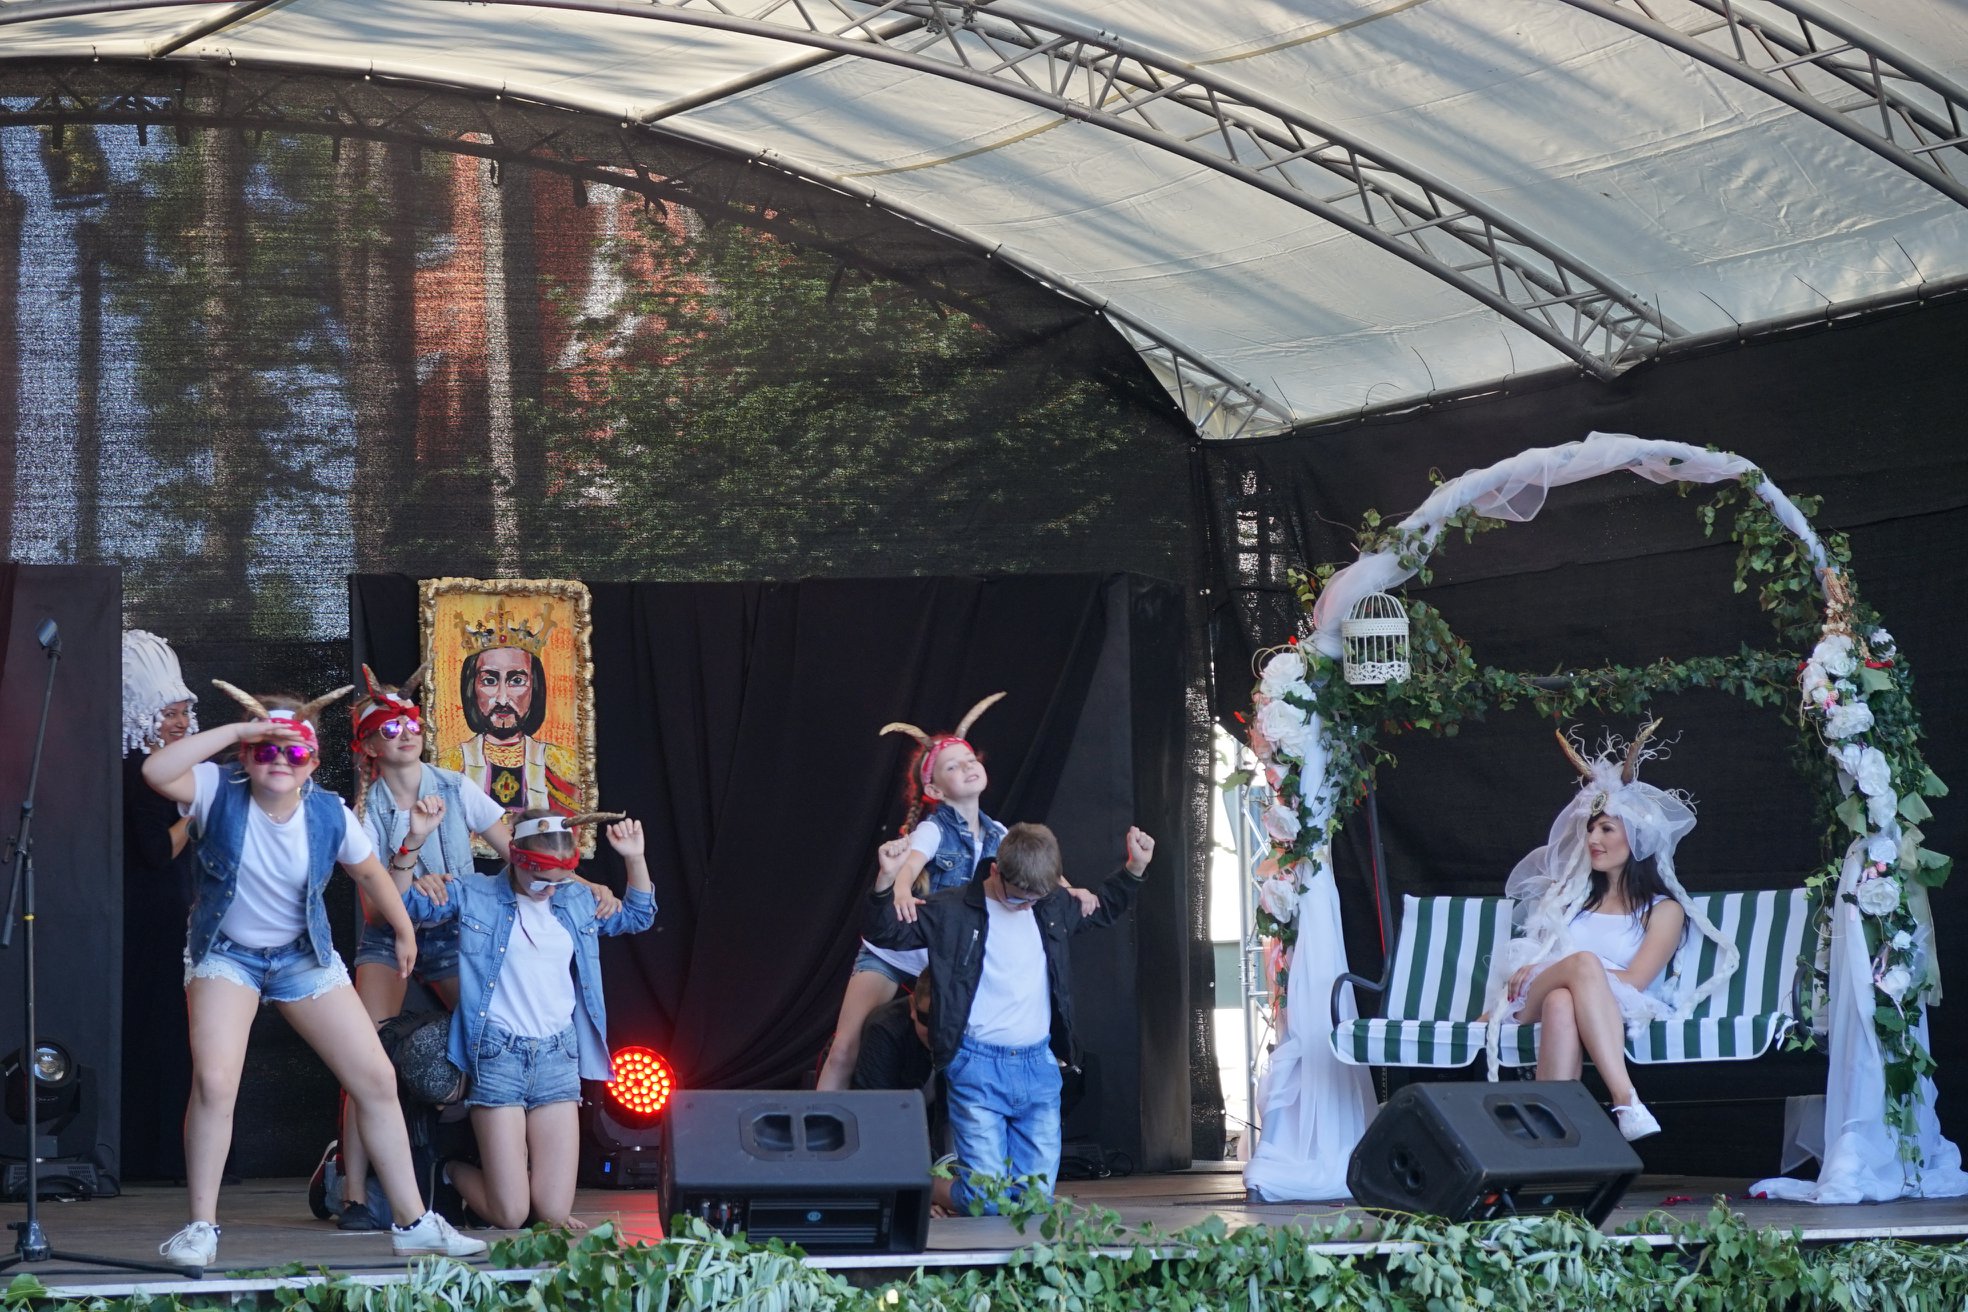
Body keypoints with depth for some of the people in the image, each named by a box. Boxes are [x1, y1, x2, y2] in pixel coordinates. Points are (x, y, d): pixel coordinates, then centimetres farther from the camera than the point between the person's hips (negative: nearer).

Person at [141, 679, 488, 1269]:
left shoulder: (330, 815, -13)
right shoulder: (221, 793, -19)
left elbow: (371, 872, 6)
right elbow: (156, 771, -38)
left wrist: (404, 930, 18)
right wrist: (238, 730, -38)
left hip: (303, 955, 3)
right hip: (225, 952, -3)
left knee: (377, 1080, 1)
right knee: (213, 1083, -22)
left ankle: (412, 1221, 13)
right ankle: (201, 1228, -8)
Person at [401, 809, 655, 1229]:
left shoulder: (578, 899, 13)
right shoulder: (475, 895, 0)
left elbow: (638, 916, 28)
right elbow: (403, 904, -1)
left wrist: (635, 858, 13)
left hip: (558, 1058, 4)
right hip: (498, 1057, -4)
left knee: (554, 1214, -4)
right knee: (509, 1216, -7)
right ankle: (451, 1174, 26)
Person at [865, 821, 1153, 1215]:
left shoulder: (1053, 907, 11)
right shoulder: (954, 909, -4)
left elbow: (1104, 908, 31)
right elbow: (885, 932, -3)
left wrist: (1135, 869, 17)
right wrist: (888, 880, -19)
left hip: (1038, 1067, 5)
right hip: (979, 1068, -5)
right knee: (987, 1203, -12)